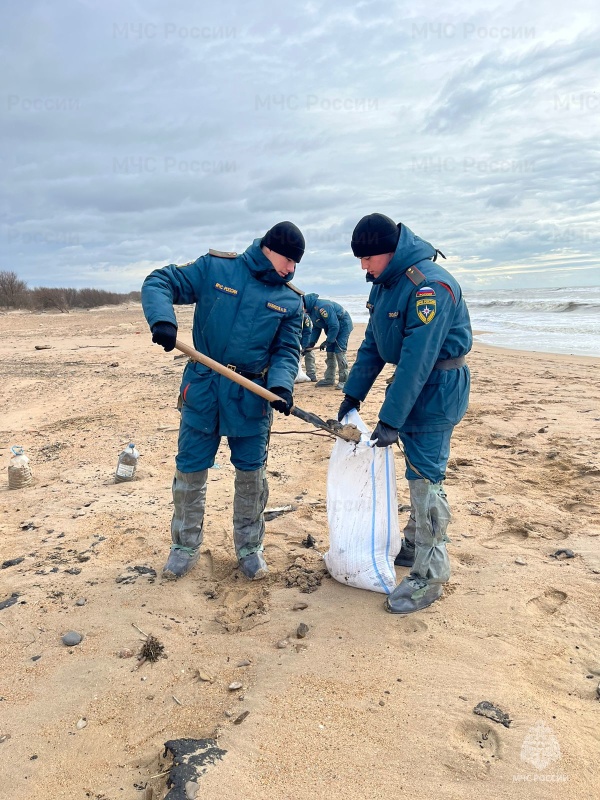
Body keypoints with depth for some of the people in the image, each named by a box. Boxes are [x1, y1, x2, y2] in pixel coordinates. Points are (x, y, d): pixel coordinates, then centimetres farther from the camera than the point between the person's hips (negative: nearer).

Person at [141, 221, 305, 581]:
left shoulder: (290, 300, 3)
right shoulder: (214, 267, -2)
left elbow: (287, 350, 2)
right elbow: (159, 282, -3)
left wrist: (281, 385, -19)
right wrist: (162, 319, -24)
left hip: (252, 394, 1)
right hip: (202, 388, -1)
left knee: (251, 472, 8)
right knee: (190, 468, 8)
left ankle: (250, 547, 28)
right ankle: (186, 545, 28)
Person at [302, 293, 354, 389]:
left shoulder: (321, 307, -32)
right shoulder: (312, 309, 1)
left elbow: (334, 326, -30)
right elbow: (316, 328, 11)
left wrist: (327, 341, -22)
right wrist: (311, 344, 3)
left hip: (343, 325, -10)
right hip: (333, 327, 10)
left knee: (339, 352, -15)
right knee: (330, 352, 10)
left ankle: (343, 380, -10)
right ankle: (329, 379, 17)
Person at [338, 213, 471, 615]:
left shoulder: (429, 285, -24)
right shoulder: (385, 282, 6)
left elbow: (417, 360, -28)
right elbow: (373, 344, 10)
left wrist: (391, 420, -26)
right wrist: (353, 394, 7)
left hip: (437, 389, -9)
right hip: (410, 385, 9)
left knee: (426, 479, -6)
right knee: (417, 473, 18)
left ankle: (430, 576, 5)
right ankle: (415, 545, 34)